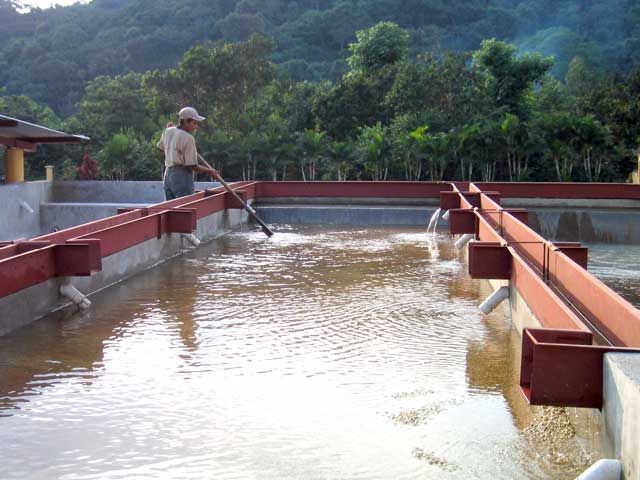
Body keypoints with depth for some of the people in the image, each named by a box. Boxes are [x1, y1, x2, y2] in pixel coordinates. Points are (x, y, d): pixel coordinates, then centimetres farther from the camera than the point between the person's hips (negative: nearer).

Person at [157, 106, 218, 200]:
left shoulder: (168, 131, 8)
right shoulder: (188, 138, -14)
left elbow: (161, 149, 27)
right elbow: (192, 166, -15)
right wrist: (209, 171, -2)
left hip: (168, 173, 9)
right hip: (182, 175, -9)